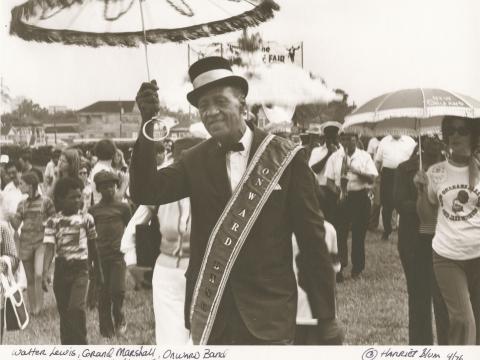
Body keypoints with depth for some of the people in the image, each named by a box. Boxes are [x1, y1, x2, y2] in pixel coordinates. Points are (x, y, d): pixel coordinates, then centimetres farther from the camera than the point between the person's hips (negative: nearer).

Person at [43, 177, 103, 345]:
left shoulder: (86, 219, 0)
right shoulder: (53, 221, -2)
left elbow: (93, 246, 9)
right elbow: (49, 248, -10)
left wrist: (98, 271, 14)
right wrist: (45, 272, -25)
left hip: (80, 269, -1)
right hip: (61, 269, 2)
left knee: (77, 307, -20)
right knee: (64, 312, 9)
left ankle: (81, 345, -7)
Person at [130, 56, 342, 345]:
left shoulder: (285, 157, -5)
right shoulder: (196, 160, 4)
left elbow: (312, 237, -3)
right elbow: (145, 192, -8)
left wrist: (326, 315, -3)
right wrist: (148, 123, -18)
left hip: (268, 310, -2)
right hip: (209, 313, 3)